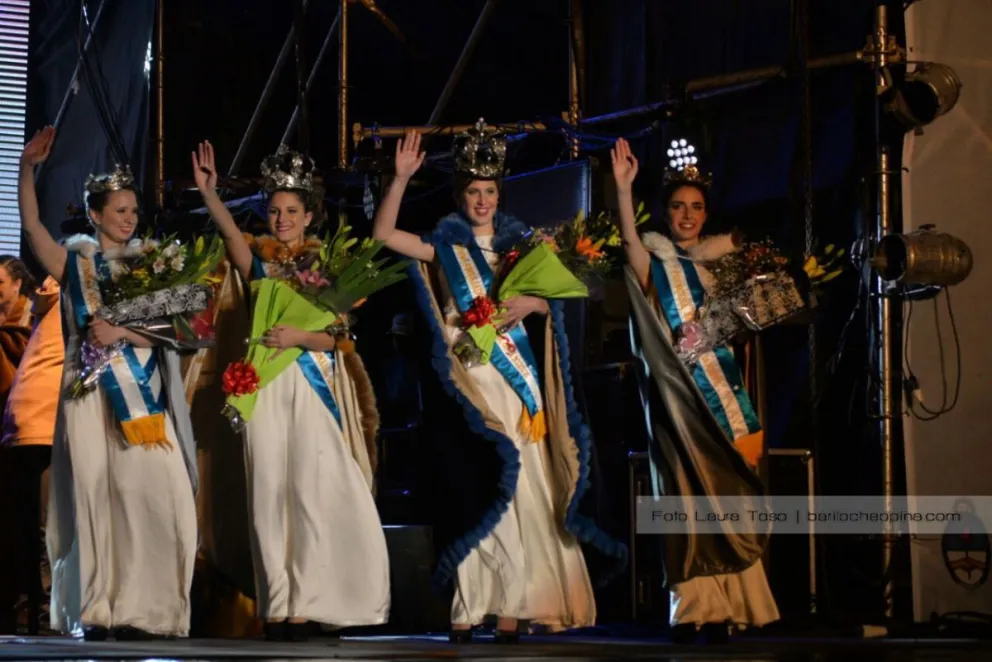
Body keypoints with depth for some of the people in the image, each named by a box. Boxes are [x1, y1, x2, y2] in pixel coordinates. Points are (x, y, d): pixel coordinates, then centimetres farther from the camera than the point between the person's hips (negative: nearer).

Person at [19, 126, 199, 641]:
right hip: (92, 392, -2)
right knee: (95, 496, -3)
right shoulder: (74, 262, 5)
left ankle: (140, 609, -1)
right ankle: (95, 612, 1)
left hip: (141, 394, 2)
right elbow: (31, 226, -10)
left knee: (150, 494, -6)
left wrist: (122, 331, -15)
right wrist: (27, 169, -21)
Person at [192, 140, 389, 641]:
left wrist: (300, 336, -20)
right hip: (265, 387, 1)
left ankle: (304, 603, 0)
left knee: (312, 493, -5)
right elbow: (231, 232, -15)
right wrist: (208, 192, -33)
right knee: (269, 491, 0)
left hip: (312, 387, -1)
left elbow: (338, 337, -1)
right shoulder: (259, 261, 7)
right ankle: (275, 604, 4)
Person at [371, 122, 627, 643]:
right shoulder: (445, 246, 5)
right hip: (468, 381, -3)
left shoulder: (517, 242, 14)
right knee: (475, 491, -9)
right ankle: (466, 612, -6)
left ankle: (511, 609, 1)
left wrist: (531, 303, -8)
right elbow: (384, 234, -8)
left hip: (516, 377, 3)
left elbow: (549, 304, 14)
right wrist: (402, 177, -17)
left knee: (519, 490, -2)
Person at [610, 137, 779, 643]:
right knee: (689, 496, -9)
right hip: (678, 395, -5)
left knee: (726, 498, 3)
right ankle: (690, 612, -9)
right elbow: (630, 241, -23)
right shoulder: (654, 263, -1)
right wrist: (623, 188, -36)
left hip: (721, 392, 5)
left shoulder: (715, 265, 14)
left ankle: (723, 610, 7)